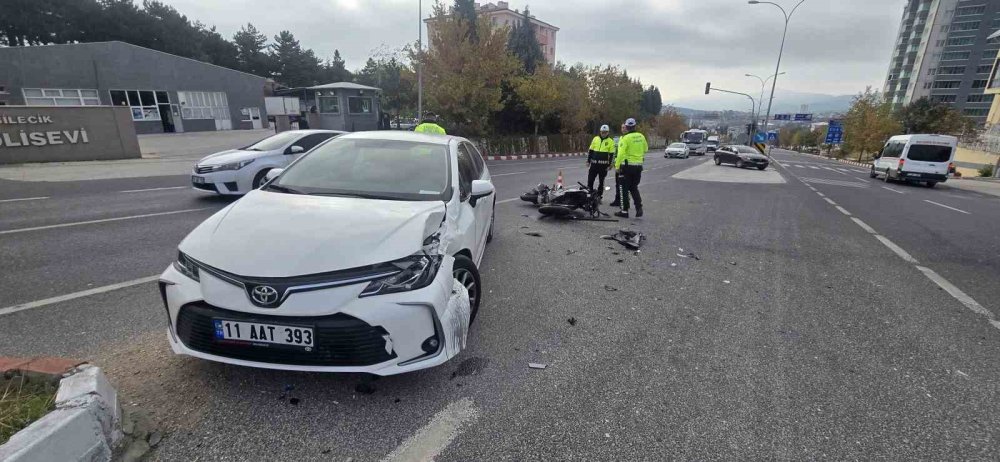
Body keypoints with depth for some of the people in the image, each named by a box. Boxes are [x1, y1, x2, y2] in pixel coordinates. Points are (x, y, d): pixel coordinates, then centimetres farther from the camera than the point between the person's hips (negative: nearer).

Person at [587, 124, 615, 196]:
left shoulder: (611, 141, 0)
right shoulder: (595, 139, 8)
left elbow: (611, 154, -1)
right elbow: (591, 151, 12)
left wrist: (609, 165, -6)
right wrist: (588, 160, 8)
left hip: (604, 164, -2)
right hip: (594, 163, 3)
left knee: (601, 181, 6)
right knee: (590, 179, 2)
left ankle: (599, 195, 16)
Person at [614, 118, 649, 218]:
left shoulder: (625, 138, -14)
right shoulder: (641, 136, 4)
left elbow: (621, 153, -19)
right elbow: (646, 149, 16)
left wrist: (617, 166, -11)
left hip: (627, 166, -5)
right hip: (638, 166, 6)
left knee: (625, 189, 4)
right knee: (634, 188, 18)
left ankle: (625, 211, 8)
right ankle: (639, 207, 5)